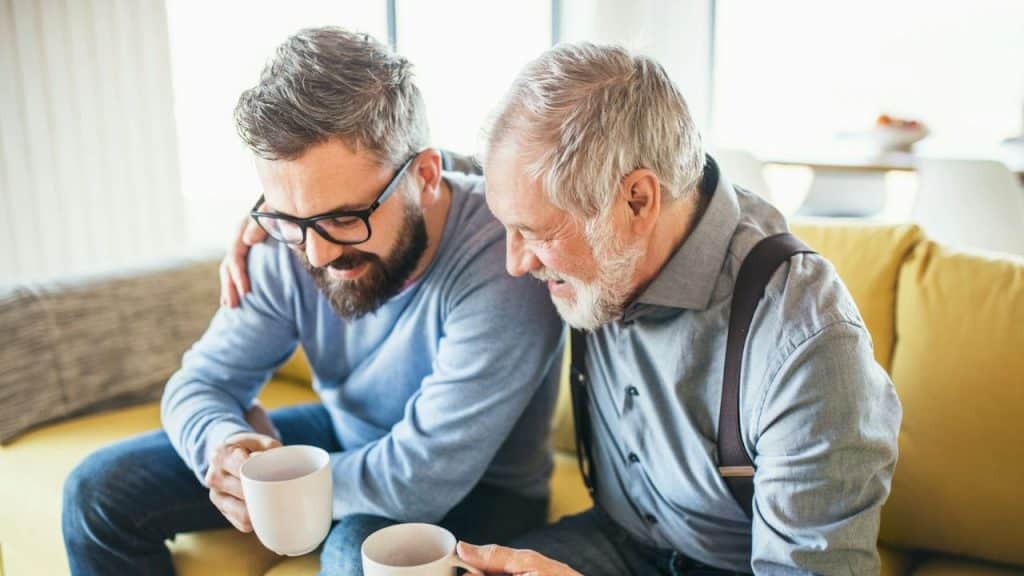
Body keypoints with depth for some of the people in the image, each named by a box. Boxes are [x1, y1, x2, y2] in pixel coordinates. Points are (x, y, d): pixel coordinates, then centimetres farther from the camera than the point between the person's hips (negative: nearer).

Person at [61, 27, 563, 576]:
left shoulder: (501, 262, -34)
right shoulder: (291, 244, -15)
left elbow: (425, 479, -32)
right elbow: (199, 382, -5)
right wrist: (224, 444, -28)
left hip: (475, 490, -4)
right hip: (344, 438, 5)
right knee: (100, 488, 1)